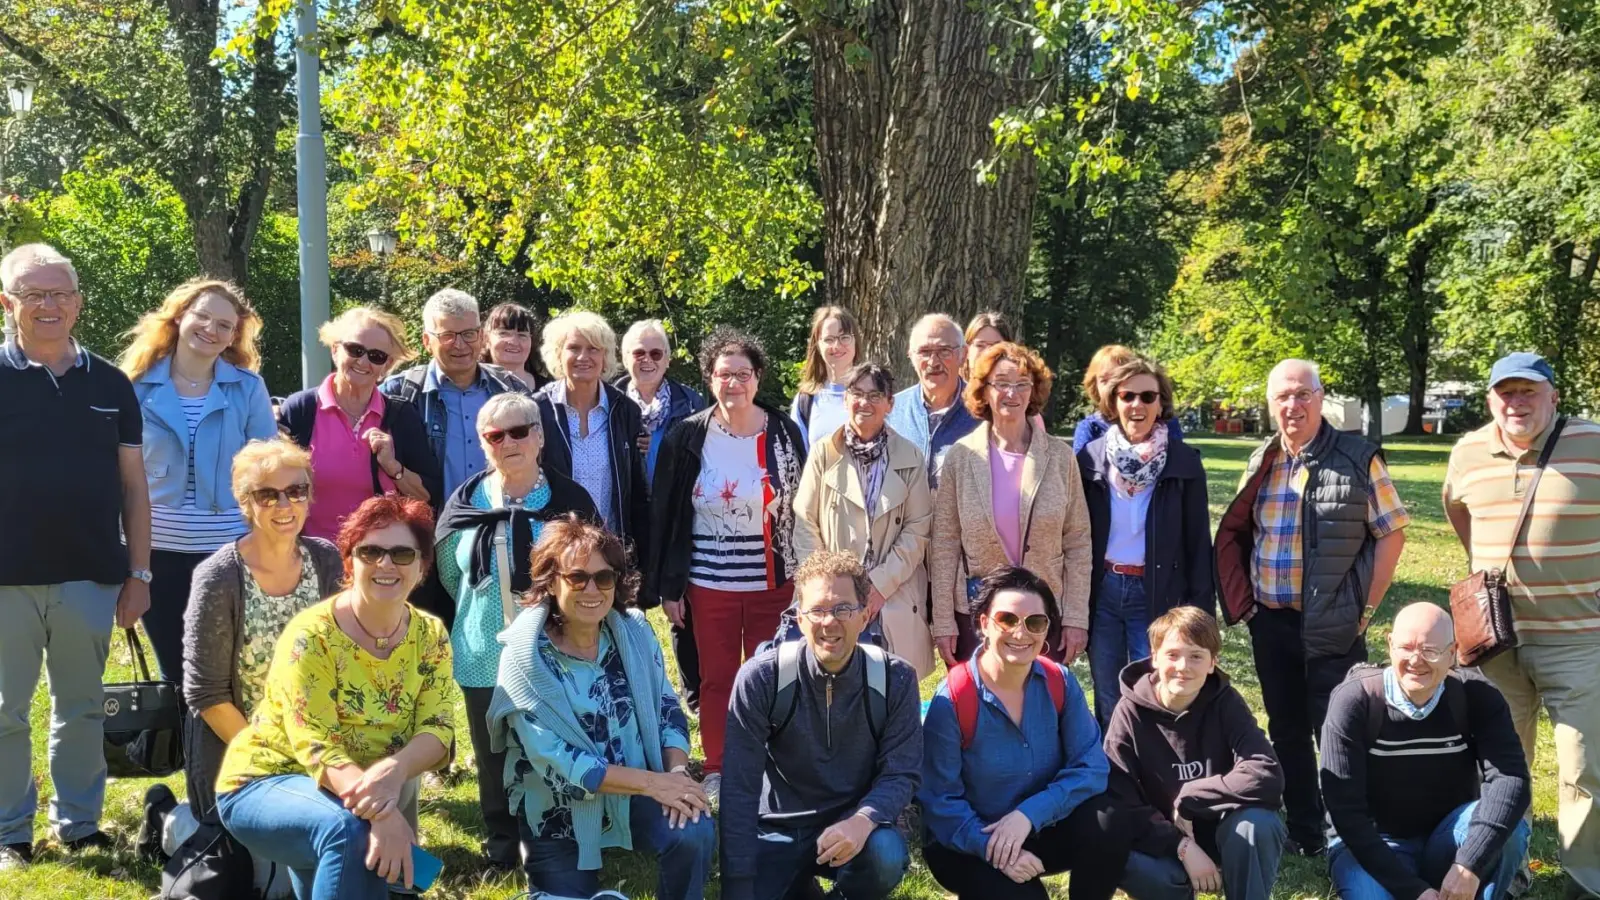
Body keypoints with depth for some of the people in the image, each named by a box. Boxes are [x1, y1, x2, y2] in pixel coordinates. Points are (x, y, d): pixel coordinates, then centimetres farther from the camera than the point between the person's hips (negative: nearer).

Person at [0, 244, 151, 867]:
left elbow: (133, 484, 8)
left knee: (82, 709, 12)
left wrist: (138, 572, 5)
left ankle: (80, 826, 25)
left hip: (90, 577, 2)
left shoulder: (110, 385, 7)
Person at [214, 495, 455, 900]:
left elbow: (438, 730, -12)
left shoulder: (430, 636, -4)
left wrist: (396, 770, -36)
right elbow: (315, 745, -25)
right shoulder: (312, 635, -19)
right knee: (348, 831, -34)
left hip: (368, 791, 6)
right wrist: (381, 814, -41)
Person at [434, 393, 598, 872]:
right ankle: (502, 845, 30)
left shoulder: (570, 500, -4)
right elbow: (449, 577, 15)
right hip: (485, 659, 2)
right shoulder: (464, 504, 2)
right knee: (493, 759, 12)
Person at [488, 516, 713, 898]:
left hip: (632, 795, 2)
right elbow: (555, 761, -22)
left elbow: (668, 710, 0)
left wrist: (678, 772, -21)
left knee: (695, 833, -25)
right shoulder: (526, 656, -18)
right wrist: (653, 781, -26)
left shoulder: (634, 630, -6)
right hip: (559, 812, -2)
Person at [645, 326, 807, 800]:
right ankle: (716, 773, 22)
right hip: (709, 583, 0)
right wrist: (667, 587, -2)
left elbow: (801, 508, 4)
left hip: (773, 581, 0)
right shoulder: (687, 437, -3)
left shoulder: (784, 433, 0)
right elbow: (665, 516, 0)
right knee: (716, 679, 9)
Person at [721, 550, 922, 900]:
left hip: (854, 823, -1)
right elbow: (740, 788, -14)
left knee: (887, 858, -33)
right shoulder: (760, 678, -15)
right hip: (778, 827, 1)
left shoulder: (895, 679, -11)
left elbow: (902, 773, -9)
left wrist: (863, 820, -31)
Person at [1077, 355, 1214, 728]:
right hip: (1103, 592, 2)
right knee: (1108, 707, 11)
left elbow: (1198, 543, -1)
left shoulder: (1184, 463, -3)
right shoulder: (1090, 458, 2)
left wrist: (1201, 612, -5)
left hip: (1158, 595, -2)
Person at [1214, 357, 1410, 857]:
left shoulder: (1358, 458, -6)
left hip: (1333, 625, -5)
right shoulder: (1260, 463, 7)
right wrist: (1243, 599, 5)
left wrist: (1366, 607, -8)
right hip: (1270, 622, 5)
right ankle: (1303, 831, 26)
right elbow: (1235, 535, 15)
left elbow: (1391, 533, -4)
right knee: (1286, 728, 13)